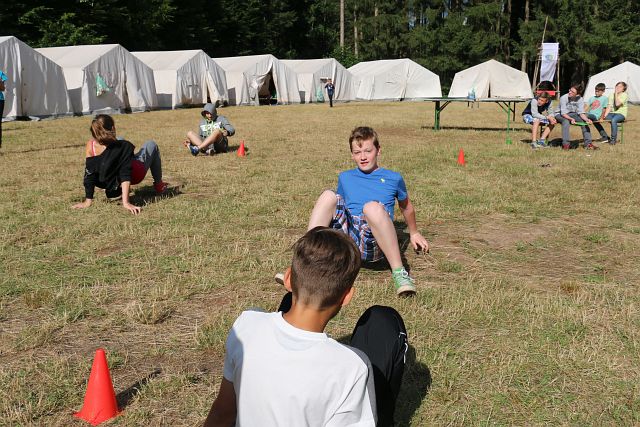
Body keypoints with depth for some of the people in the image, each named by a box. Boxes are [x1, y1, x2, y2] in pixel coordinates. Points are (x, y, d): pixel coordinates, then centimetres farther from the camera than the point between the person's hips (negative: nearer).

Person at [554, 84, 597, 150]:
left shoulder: (580, 99, -11)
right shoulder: (563, 98, -23)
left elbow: (581, 112, -15)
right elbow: (563, 113, -27)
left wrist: (587, 119, -35)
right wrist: (571, 119, -45)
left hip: (572, 114, 4)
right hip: (560, 115, -4)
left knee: (584, 120, -20)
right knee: (566, 121, -37)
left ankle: (588, 143, -15)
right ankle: (566, 144, -35)